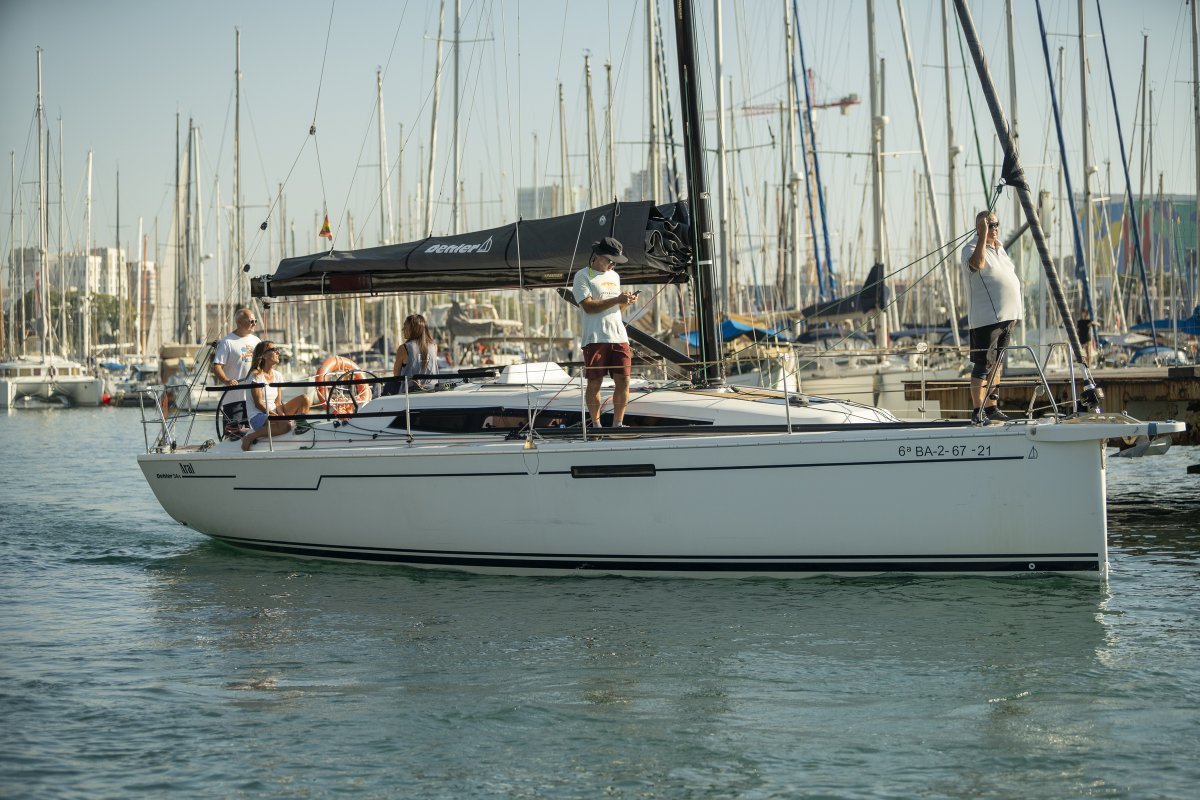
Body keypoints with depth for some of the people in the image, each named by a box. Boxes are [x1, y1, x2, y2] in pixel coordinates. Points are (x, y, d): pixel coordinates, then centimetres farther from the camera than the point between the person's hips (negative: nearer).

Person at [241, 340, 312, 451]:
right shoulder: (256, 375, -8)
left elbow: (277, 403, 10)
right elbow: (258, 403, -15)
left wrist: (282, 414, -13)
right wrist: (278, 417, -24)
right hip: (258, 416, -7)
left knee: (304, 399, -4)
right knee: (285, 425, -37)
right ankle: (250, 437, -23)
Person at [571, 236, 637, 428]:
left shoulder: (614, 276, 20)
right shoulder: (583, 276, -2)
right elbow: (588, 306, -13)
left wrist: (627, 302, 3)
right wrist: (617, 299, -17)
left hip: (618, 336, 6)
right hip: (595, 338, -6)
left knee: (623, 380, -2)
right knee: (594, 382, -2)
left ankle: (617, 423, 7)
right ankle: (595, 424, 8)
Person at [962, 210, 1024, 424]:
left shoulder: (999, 248, 17)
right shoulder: (971, 249, -9)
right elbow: (978, 263, -34)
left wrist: (1014, 313, 23)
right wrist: (984, 235, -31)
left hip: (1006, 317, 9)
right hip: (986, 318, -9)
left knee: (996, 363, 13)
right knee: (983, 365, -9)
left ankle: (992, 407, 20)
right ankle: (977, 411, -9)